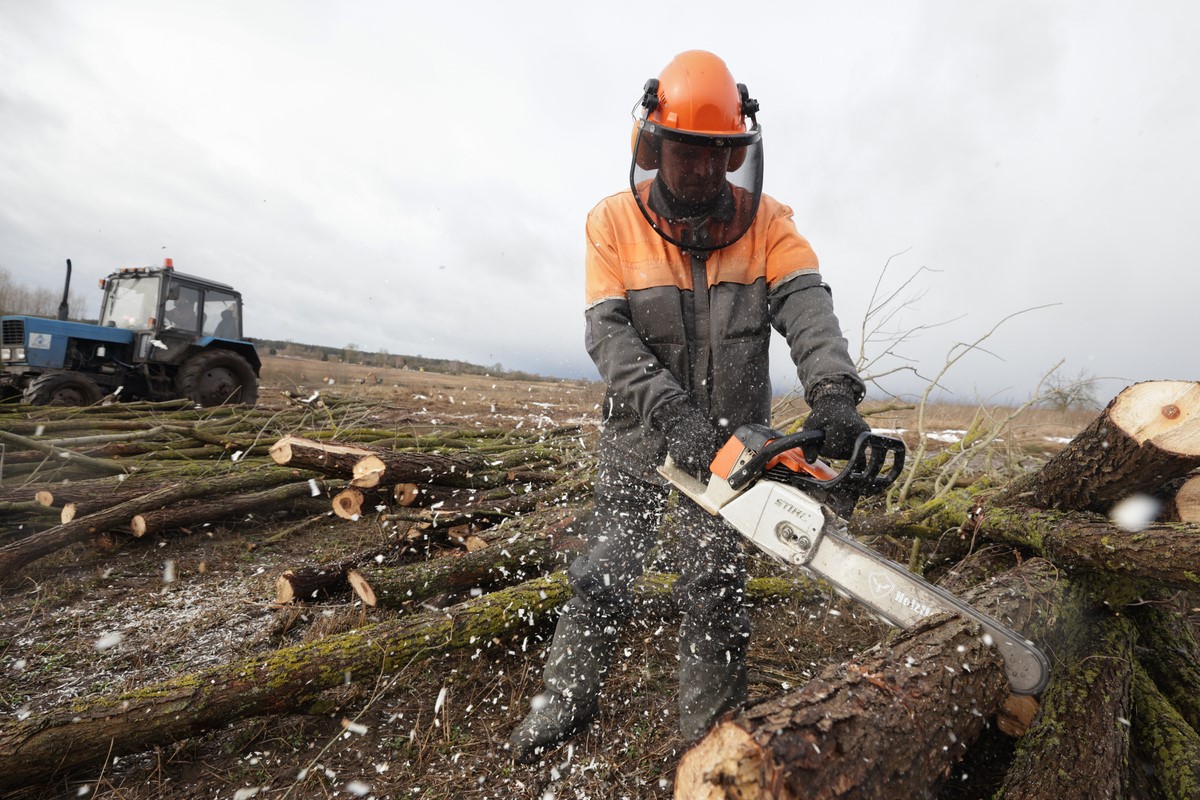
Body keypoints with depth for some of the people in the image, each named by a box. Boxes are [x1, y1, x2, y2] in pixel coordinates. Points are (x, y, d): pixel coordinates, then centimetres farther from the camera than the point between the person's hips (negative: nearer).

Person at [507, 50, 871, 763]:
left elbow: (808, 309, -18)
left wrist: (834, 394, -37)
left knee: (716, 584, 6)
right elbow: (608, 332, -17)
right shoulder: (614, 223, -7)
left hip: (731, 436, 1)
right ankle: (567, 700, 35)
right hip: (641, 433, 0)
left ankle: (711, 731, 30)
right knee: (606, 572, 11)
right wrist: (671, 412, -31)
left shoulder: (767, 224, -4)